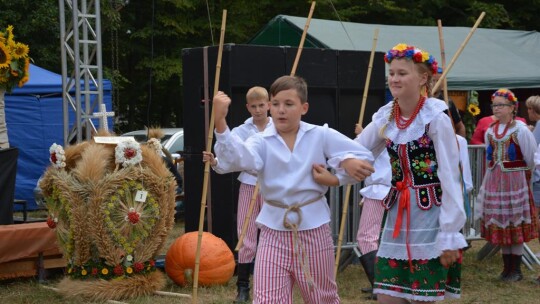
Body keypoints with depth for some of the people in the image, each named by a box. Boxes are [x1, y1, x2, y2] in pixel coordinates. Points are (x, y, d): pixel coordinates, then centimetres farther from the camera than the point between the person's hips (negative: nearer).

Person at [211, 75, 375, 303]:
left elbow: (364, 157, 4)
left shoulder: (321, 136, -1)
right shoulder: (262, 141, -3)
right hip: (274, 233, 0)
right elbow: (238, 158, -27)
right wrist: (220, 121, -41)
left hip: (314, 230, 0)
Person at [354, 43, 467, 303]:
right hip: (397, 215, 6)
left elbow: (450, 178, -13)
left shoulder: (436, 118, -13)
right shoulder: (385, 118, 4)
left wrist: (450, 234, -15)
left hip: (429, 215, -5)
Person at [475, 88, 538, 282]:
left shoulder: (520, 130, -9)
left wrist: (518, 172, 7)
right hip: (494, 182, 5)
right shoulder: (490, 131, 7)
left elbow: (531, 159, -4)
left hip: (515, 181, -5)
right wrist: (496, 174, 15)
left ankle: (516, 270, 7)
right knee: (500, 227, 7)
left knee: (515, 226, -1)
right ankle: (507, 268, 16)